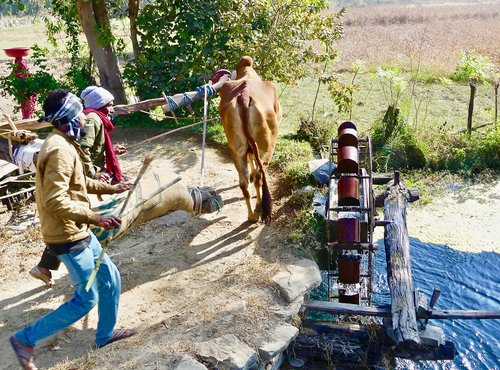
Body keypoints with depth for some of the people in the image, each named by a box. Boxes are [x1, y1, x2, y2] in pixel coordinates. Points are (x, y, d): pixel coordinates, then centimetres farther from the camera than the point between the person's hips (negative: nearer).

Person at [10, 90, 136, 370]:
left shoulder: (64, 145, 9)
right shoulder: (60, 150, -24)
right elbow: (55, 201, -29)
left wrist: (110, 188, 26)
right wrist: (96, 218, -25)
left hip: (78, 233, 10)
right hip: (69, 237, -10)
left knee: (111, 279, 18)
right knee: (86, 300, 2)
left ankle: (105, 334, 35)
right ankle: (26, 339, 15)